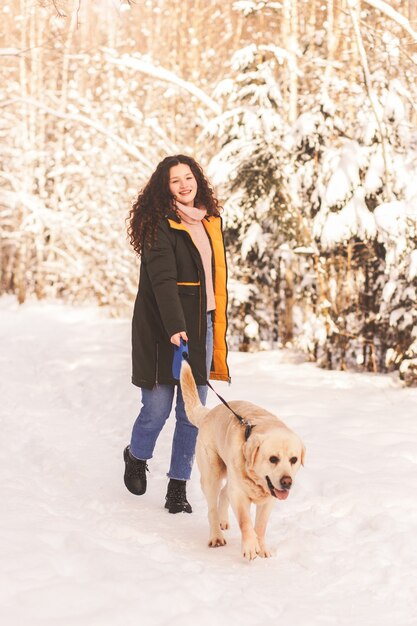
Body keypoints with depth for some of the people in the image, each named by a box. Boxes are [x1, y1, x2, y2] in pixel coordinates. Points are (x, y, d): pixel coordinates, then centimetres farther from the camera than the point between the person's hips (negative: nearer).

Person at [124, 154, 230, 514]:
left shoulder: (211, 221, 14)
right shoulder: (160, 224, -7)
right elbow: (162, 279, -17)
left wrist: (219, 329, 17)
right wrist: (175, 326, -28)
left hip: (202, 325, 6)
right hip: (164, 328, -5)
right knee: (158, 408, -2)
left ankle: (179, 487, 11)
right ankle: (136, 458, 29)